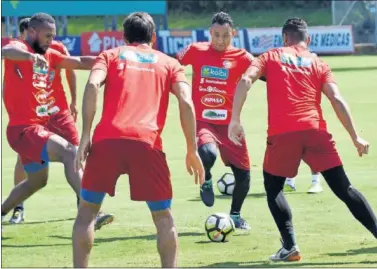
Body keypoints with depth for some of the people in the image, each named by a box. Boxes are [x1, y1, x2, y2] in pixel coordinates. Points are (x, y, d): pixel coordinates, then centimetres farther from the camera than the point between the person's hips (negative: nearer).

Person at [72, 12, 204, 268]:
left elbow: (92, 85, 0)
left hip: (107, 140, 0)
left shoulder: (111, 55, 21)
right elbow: (186, 102, 6)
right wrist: (192, 151, 8)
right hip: (147, 142, 0)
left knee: (87, 209, 14)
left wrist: (85, 136, -2)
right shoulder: (169, 63, 22)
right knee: (163, 216, 14)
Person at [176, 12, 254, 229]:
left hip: (229, 123, 2)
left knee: (243, 174, 4)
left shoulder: (242, 57, -4)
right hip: (202, 121, -2)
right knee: (208, 153, -33)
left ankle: (235, 215, 31)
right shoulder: (196, 51, -2)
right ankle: (206, 182, 3)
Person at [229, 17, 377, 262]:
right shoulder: (319, 64, 17)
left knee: (273, 188, 18)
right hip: (315, 131, 1)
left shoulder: (271, 57, 15)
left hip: (281, 134, -1)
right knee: (344, 189, 6)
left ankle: (290, 247, 5)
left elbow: (245, 81, -1)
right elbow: (337, 100, 5)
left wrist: (235, 120, -2)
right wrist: (355, 137, 6)